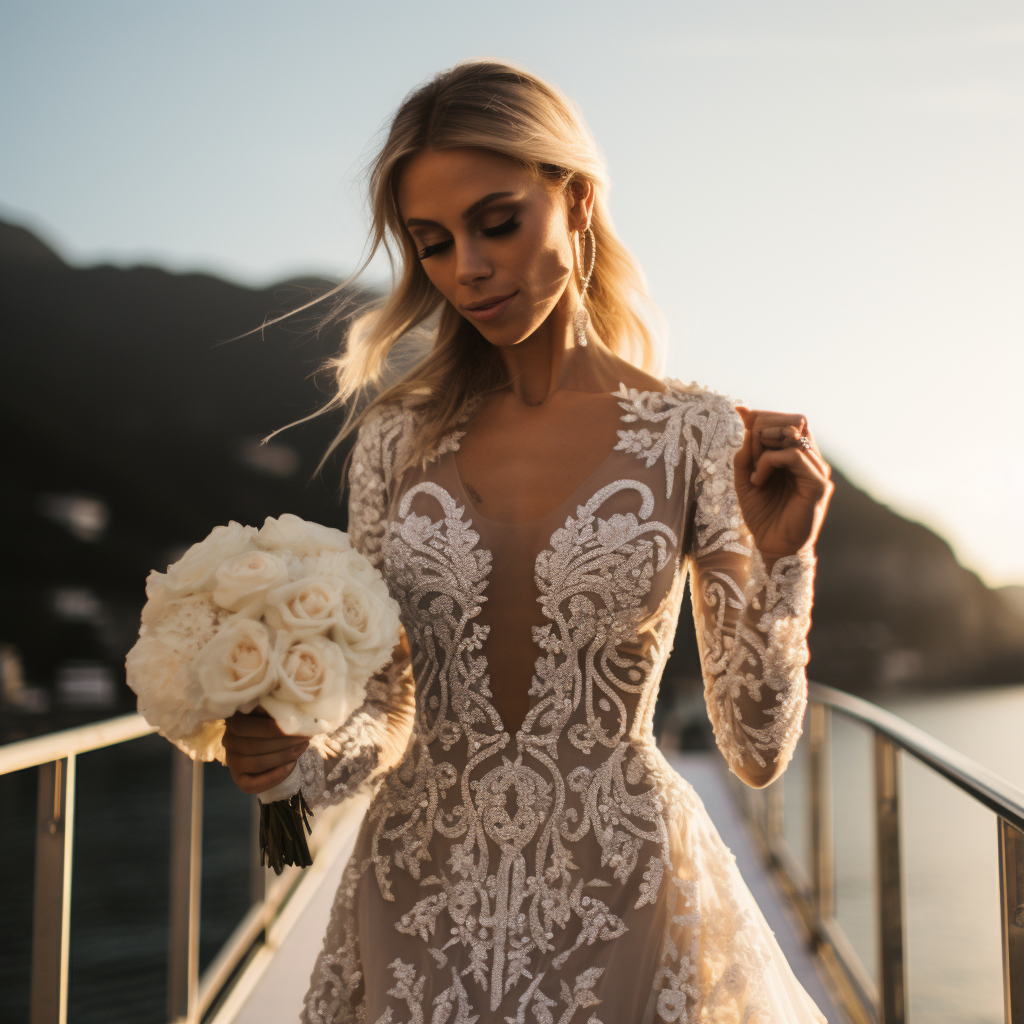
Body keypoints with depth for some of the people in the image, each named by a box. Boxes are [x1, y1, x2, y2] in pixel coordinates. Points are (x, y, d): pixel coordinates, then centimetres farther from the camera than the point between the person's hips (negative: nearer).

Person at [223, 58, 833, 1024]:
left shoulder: (698, 435, -8)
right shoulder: (398, 436, -1)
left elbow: (758, 750, -6)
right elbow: (383, 709, 6)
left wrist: (779, 560, -19)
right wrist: (302, 754, -13)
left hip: (622, 906, -2)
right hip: (417, 912, 3)